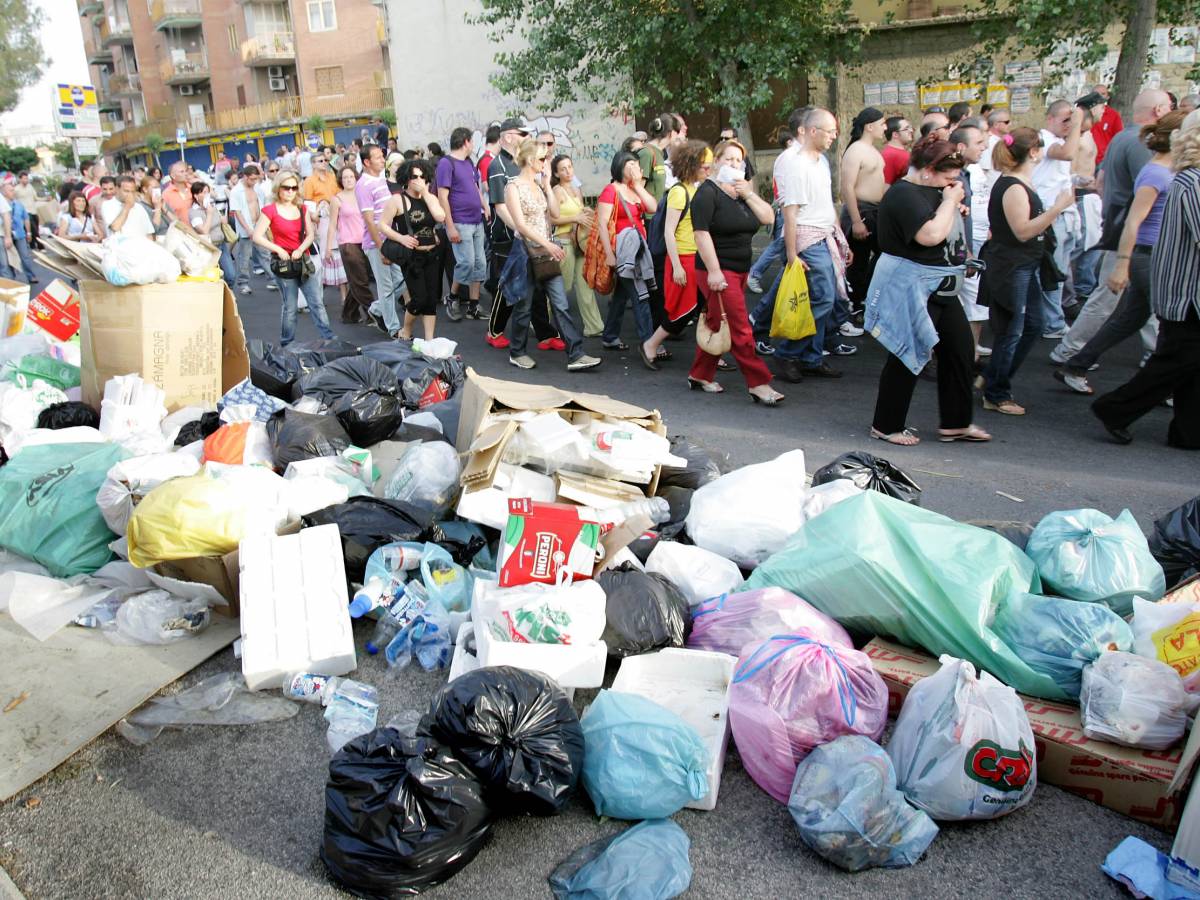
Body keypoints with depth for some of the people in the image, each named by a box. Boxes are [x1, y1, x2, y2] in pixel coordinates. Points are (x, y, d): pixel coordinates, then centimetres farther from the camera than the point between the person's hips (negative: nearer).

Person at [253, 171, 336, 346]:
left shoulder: (302, 209, 10)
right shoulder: (270, 210, -5)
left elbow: (311, 234, 6)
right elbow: (257, 237, -9)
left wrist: (300, 249, -12)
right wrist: (278, 250, -17)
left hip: (303, 261, 4)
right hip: (283, 263, -4)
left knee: (317, 302, 0)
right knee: (289, 307, 2)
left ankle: (330, 339, 2)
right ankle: (287, 345, 13)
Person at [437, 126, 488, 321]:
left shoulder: (469, 162, 15)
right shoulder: (446, 163, -8)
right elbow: (442, 197, -12)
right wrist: (450, 227, -17)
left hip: (477, 222, 8)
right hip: (460, 223, -8)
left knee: (480, 263, 5)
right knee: (467, 262, -12)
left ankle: (473, 306, 12)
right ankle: (452, 298, 8)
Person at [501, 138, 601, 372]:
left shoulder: (539, 183, 12)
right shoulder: (513, 186, -8)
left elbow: (555, 212, 5)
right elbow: (520, 223, -16)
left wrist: (547, 184, 0)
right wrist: (548, 244, -22)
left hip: (546, 252, 6)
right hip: (526, 252, -6)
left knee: (561, 304, -1)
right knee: (524, 306, 5)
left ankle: (576, 355, -4)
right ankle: (517, 353, 22)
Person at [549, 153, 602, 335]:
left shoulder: (577, 191, 16)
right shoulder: (557, 191, -6)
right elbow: (552, 219, -15)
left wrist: (588, 214, 9)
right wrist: (576, 218, -19)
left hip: (579, 242, 7)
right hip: (564, 242, -7)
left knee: (585, 286, 4)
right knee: (562, 287, -2)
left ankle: (593, 327, 5)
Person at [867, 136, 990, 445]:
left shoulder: (932, 190, 13)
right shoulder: (904, 194, -17)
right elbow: (931, 235, -29)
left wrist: (954, 206, 6)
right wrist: (950, 201, -16)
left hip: (941, 289, 10)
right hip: (910, 289, -10)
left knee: (960, 349, 11)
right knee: (908, 356, -1)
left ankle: (955, 423, 22)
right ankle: (886, 426, 14)